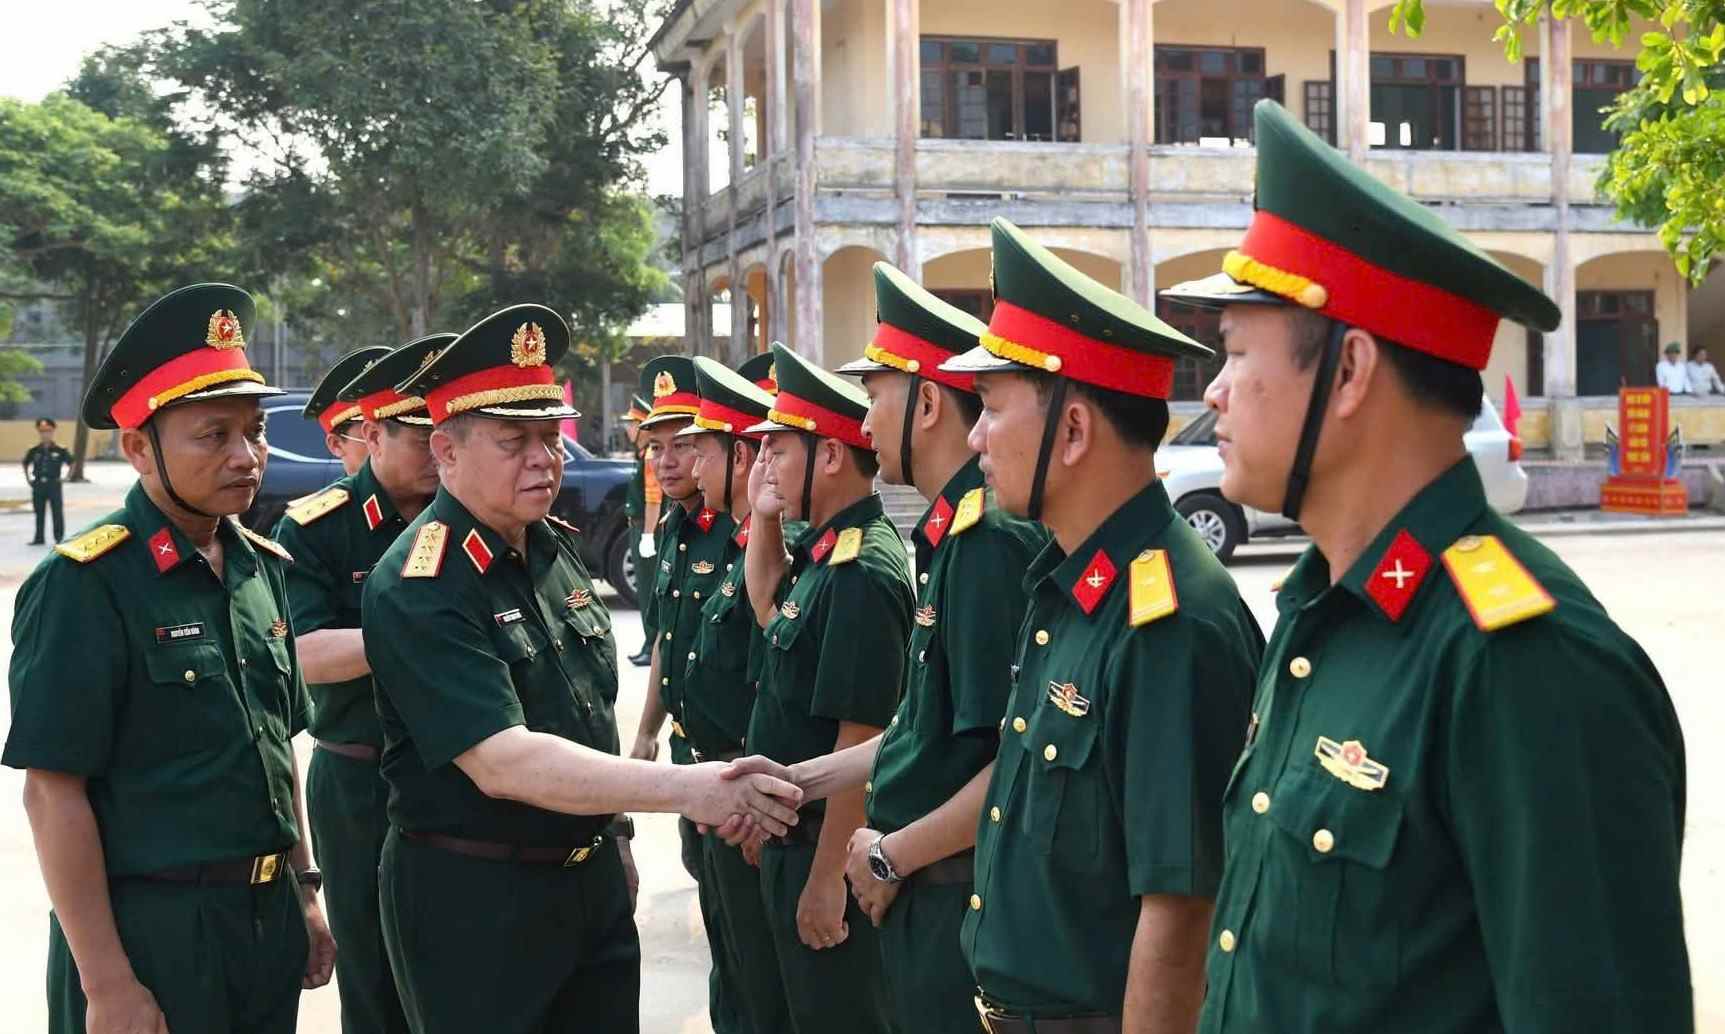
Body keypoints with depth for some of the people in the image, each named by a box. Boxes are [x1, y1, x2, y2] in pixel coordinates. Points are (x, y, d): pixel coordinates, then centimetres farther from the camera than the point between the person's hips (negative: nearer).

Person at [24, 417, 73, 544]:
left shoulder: (60, 449, -5)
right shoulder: (34, 450, 4)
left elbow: (71, 463, 2)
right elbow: (26, 464, 20)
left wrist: (63, 476, -2)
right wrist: (29, 478, 12)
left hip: (54, 485, -3)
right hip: (38, 485, 3)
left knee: (57, 512, 0)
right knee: (39, 513, 10)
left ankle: (59, 538, 6)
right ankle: (38, 538, 17)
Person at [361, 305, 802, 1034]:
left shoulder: (558, 548, 5)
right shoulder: (416, 591, -20)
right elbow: (502, 763, -28)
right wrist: (684, 788, -31)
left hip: (595, 879, 7)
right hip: (470, 899, -7)